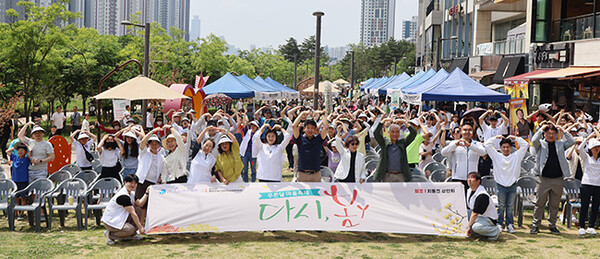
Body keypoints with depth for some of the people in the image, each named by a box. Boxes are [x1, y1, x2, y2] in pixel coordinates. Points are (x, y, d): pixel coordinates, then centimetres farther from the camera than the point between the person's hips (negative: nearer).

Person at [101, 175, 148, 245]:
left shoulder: (130, 193, 8)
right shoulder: (123, 196, -24)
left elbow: (139, 204, 8)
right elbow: (132, 213, -24)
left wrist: (146, 193, 3)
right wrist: (140, 227, -21)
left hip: (119, 218, 10)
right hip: (110, 221, -10)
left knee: (137, 209, 2)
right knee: (130, 229, -27)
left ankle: (132, 235, 8)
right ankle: (110, 234, -6)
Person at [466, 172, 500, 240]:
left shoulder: (482, 195, -26)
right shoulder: (469, 191, 2)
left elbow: (475, 214, -25)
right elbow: (467, 208, 6)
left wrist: (468, 227, -22)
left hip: (489, 219, -9)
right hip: (478, 216, 9)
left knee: (476, 227, -36)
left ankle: (495, 231, -10)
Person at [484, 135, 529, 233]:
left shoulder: (516, 156, 9)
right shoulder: (497, 156, 6)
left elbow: (525, 145, 8)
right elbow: (487, 145, 3)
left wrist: (515, 138, 10)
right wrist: (496, 138, 8)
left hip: (512, 185, 1)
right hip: (501, 185, -1)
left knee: (510, 207, 5)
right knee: (501, 206, 3)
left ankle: (510, 225, 12)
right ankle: (499, 224, 10)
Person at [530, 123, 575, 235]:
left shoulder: (560, 144, 13)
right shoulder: (540, 144, 4)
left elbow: (572, 141, 2)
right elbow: (534, 140, -16)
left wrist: (563, 131, -2)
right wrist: (541, 129, -10)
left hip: (558, 180, 3)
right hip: (544, 179, -3)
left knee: (555, 204, 9)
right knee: (540, 203, 0)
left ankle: (552, 225, 19)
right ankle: (535, 225, 7)